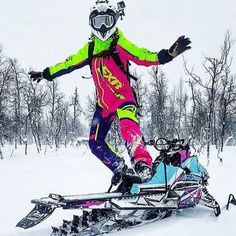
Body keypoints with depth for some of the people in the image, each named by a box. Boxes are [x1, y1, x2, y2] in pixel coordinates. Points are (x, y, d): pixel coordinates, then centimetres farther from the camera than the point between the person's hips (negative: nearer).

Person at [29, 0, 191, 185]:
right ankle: (119, 167, 28)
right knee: (95, 143, 11)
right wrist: (46, 74, 25)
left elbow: (145, 57, -18)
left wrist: (169, 54, -33)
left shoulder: (121, 44, -6)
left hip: (123, 96, -6)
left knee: (128, 125, -38)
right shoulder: (90, 49, 10)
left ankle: (143, 163, -47)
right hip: (104, 102, 7)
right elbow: (69, 63, 19)